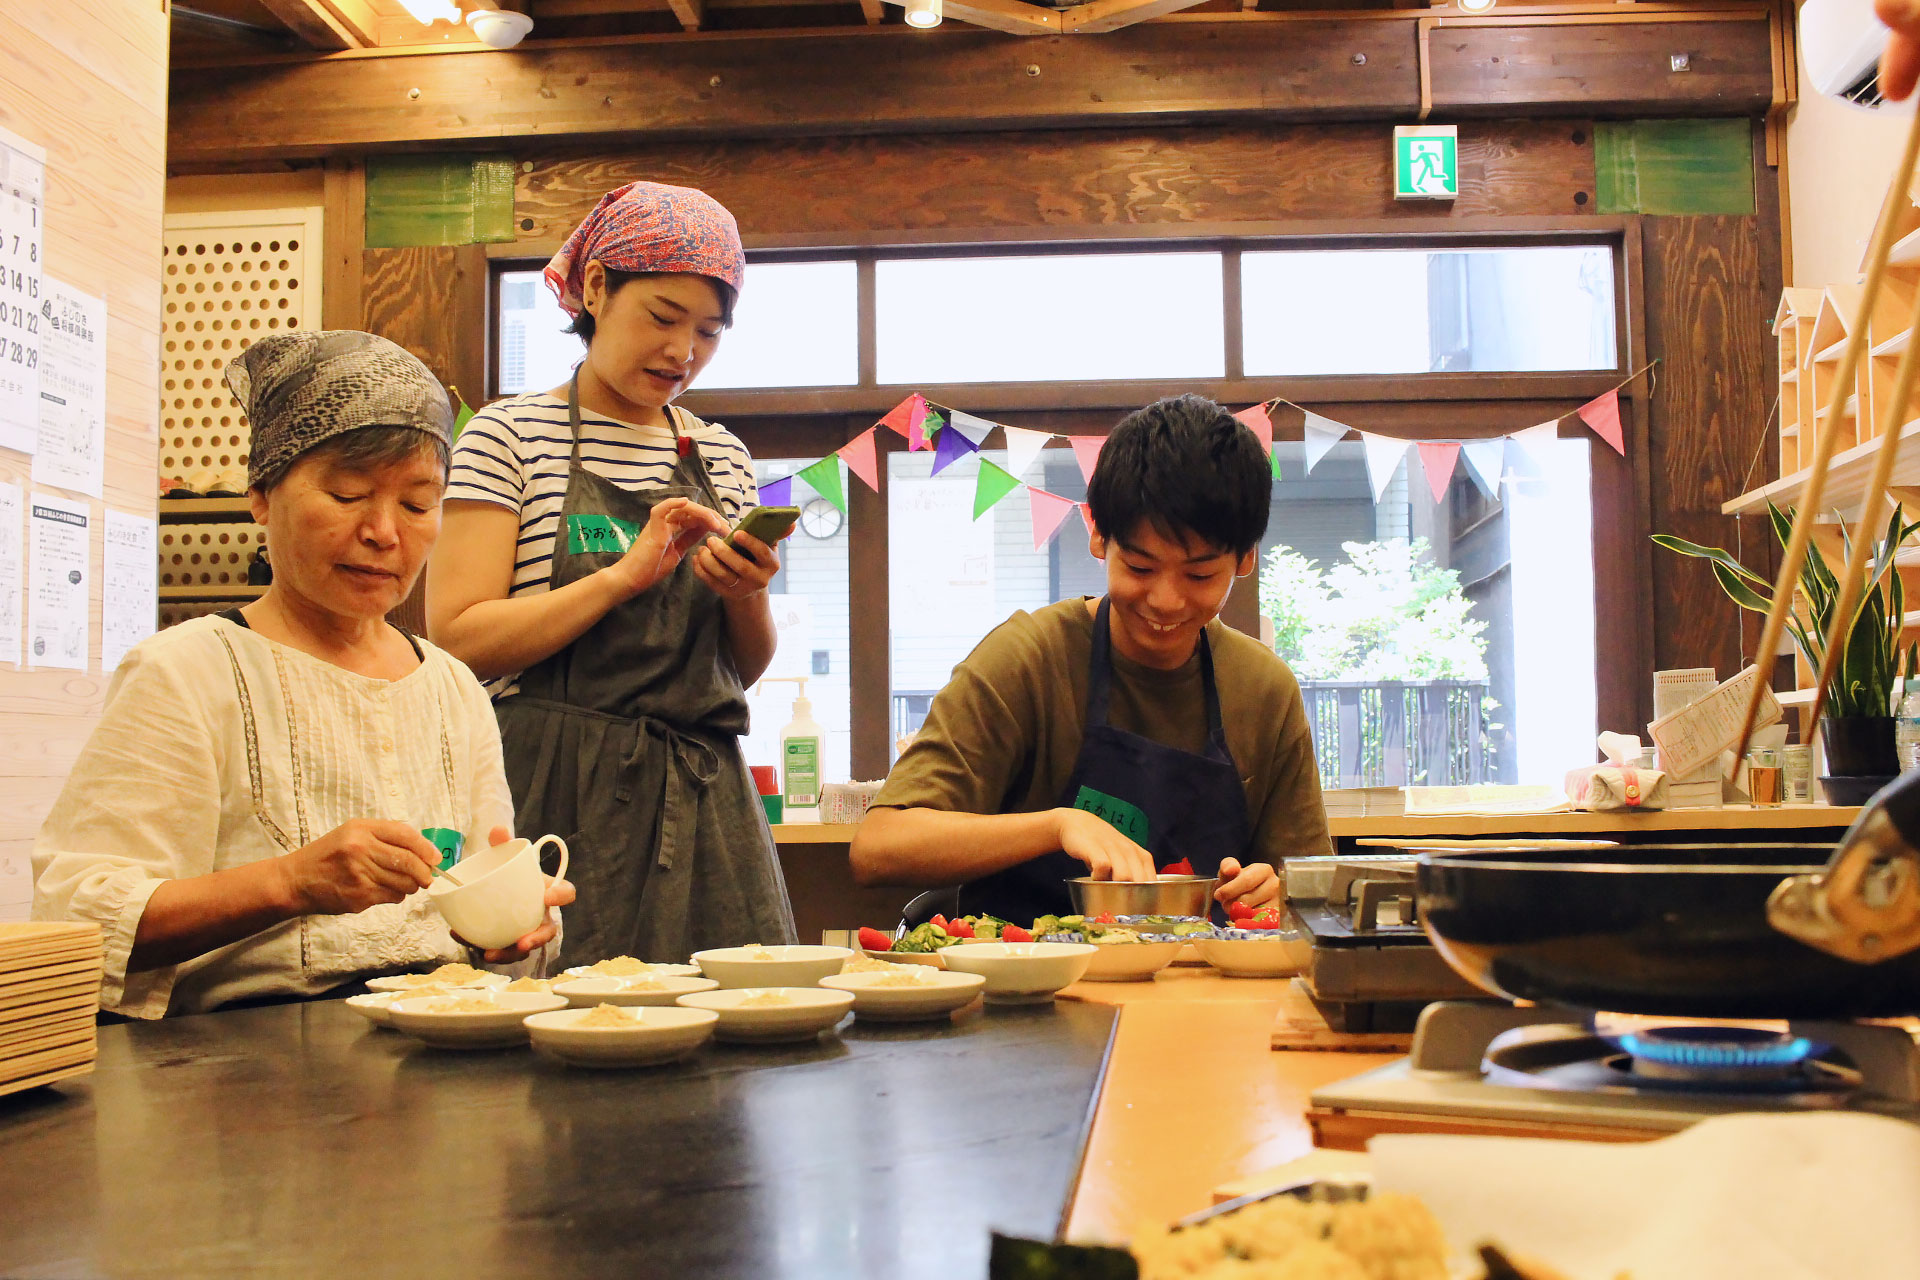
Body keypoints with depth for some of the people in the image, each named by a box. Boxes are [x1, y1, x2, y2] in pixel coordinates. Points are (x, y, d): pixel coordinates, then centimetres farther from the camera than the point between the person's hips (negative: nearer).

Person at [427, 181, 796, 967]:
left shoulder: (723, 458, 14)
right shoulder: (511, 436, 0)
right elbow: (457, 639, -10)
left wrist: (747, 597, -5)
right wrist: (626, 574, -16)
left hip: (705, 799, 4)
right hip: (560, 795, -4)